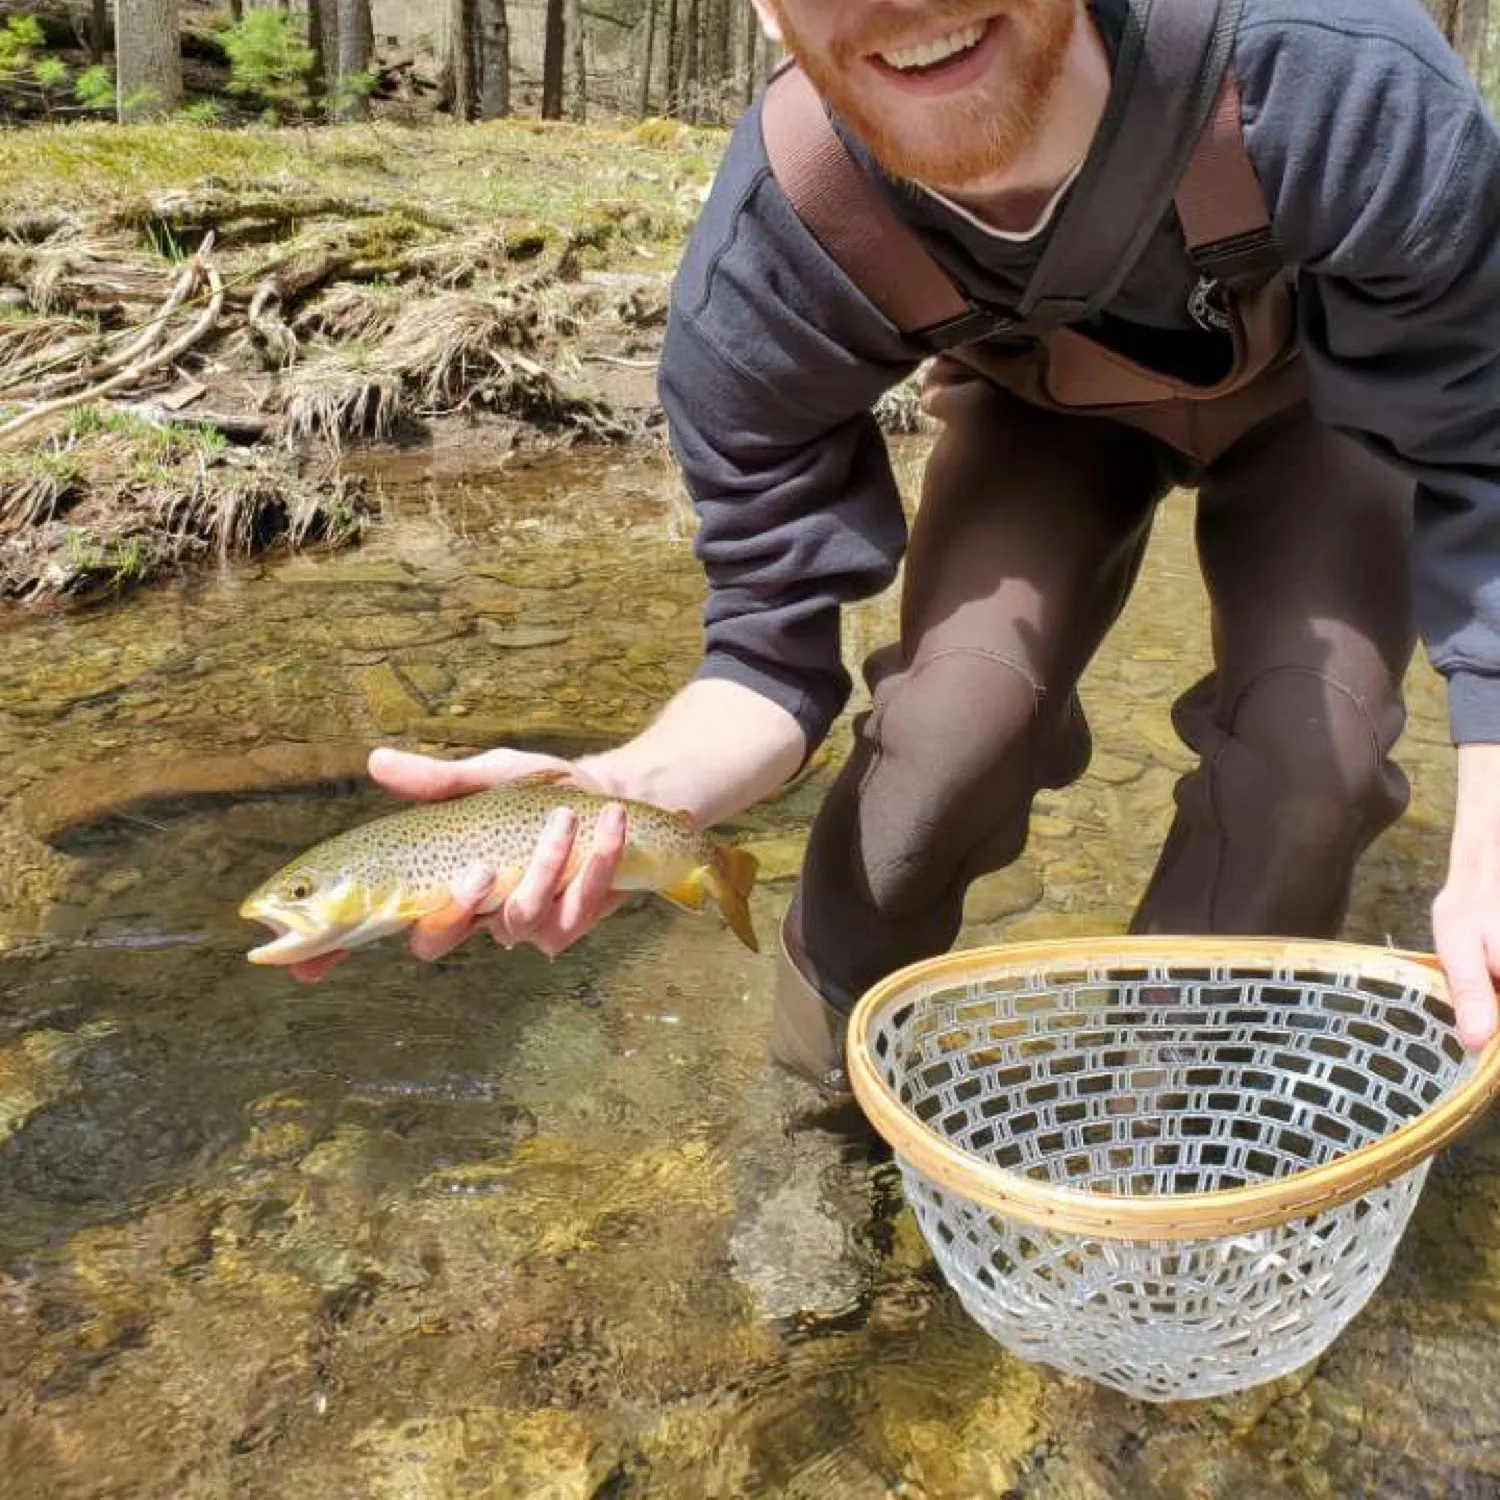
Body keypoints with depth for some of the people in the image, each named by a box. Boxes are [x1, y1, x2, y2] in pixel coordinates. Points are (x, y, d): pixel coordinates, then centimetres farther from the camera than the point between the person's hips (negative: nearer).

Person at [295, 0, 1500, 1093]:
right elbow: (774, 641, -25)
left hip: (1338, 379, 1)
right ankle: (842, 1070, 5)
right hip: (1042, 392, 0)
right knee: (957, 701, -23)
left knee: (1314, 728, -21)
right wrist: (627, 796, -48)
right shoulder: (765, 266, -35)